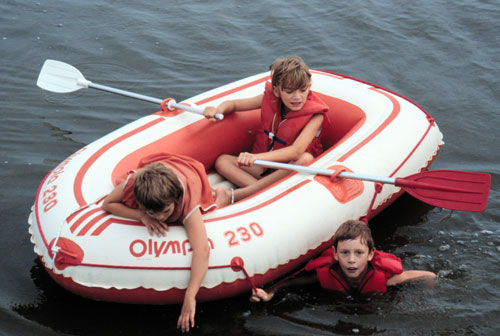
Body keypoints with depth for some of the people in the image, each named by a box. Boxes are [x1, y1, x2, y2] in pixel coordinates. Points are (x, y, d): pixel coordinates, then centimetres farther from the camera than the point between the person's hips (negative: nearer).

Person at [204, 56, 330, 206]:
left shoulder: (315, 115, -18)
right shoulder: (270, 99, -5)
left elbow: (296, 151, -34)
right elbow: (232, 104, 6)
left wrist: (257, 157, -49)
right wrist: (218, 109, -20)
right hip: (264, 167, 5)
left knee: (306, 159, -38)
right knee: (222, 161, -12)